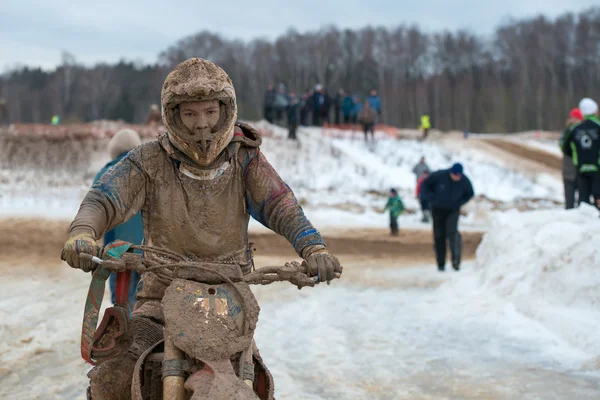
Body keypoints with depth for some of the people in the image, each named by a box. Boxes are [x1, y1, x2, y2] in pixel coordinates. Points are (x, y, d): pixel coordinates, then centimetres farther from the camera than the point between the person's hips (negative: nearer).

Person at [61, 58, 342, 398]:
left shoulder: (245, 159, -3)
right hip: (163, 296, -1)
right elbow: (104, 198, -15)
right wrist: (82, 233, -39)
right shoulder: (149, 162, -5)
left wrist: (314, 248, -32)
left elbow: (280, 205, -13)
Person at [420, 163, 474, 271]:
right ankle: (441, 264, 11)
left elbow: (470, 193, 5)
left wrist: (460, 202, -8)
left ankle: (456, 260, -31)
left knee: (452, 231, -24)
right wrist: (431, 199, -14)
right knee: (439, 235, 2)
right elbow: (425, 184, -6)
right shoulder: (439, 176, -22)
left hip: (453, 210, 0)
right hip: (438, 209, 1)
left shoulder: (464, 181, -17)